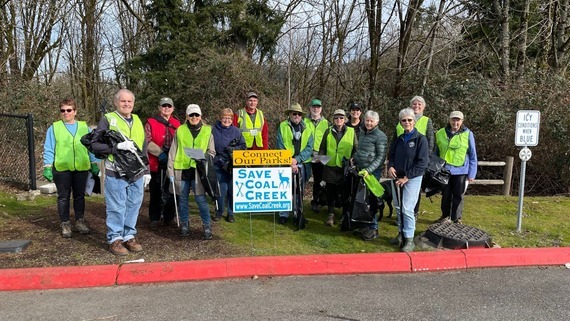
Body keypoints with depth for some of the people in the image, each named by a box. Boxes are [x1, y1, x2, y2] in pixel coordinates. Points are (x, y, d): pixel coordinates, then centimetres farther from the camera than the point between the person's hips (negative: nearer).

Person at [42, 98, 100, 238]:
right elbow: (48, 149, 1)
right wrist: (47, 167, -5)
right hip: (62, 168, -2)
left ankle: (80, 221, 23)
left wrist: (94, 164, 9)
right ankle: (65, 224, 15)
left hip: (81, 168, 2)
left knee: (79, 196, 11)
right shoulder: (54, 128, 3)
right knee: (63, 197, 5)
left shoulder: (84, 127, 8)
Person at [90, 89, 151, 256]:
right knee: (116, 208, 1)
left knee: (133, 206, 11)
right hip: (115, 173, -5)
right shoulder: (107, 119, -2)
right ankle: (115, 239, 14)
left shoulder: (138, 121, 15)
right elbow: (95, 144, -8)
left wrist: (146, 171, 15)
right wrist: (117, 146, -20)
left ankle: (129, 236, 23)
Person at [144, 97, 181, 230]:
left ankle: (169, 217, 21)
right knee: (156, 192, 5)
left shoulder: (177, 123, 12)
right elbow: (147, 141, -10)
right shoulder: (151, 122, -1)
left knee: (171, 191, 10)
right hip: (157, 163, -4)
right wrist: (160, 153, -19)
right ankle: (154, 219, 14)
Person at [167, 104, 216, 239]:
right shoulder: (180, 130, 7)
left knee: (201, 198, -5)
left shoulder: (207, 130, 6)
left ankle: (207, 226, 6)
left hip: (198, 170, -1)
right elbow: (173, 152, 8)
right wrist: (171, 170, 3)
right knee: (183, 199, 10)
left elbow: (211, 152, 11)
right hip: (182, 169, 2)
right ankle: (184, 224, 24)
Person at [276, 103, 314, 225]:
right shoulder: (282, 127, 0)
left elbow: (309, 148, -2)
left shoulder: (307, 129, 7)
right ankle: (283, 215, 7)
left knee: (300, 192, 10)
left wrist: (297, 159, -15)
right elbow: (280, 148, -4)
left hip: (302, 165, 3)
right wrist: (290, 163, -12)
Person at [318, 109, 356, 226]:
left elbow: (355, 149, 9)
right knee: (330, 191, 4)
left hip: (345, 168, -1)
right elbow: (322, 147, 14)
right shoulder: (328, 131, 9)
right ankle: (331, 214, 14)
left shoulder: (351, 131, 5)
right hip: (330, 167, 1)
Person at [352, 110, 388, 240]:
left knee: (371, 199, -3)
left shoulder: (380, 136, -9)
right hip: (360, 170, 7)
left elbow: (381, 157, -13)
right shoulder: (362, 133, 14)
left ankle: (373, 228, 8)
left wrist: (368, 170, -20)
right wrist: (354, 159, 8)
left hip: (373, 172, -7)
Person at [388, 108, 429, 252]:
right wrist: (390, 167, -5)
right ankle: (401, 234, 25)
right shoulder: (398, 139, 10)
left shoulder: (420, 139, -8)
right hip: (397, 178, 6)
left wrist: (406, 177, -15)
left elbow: (422, 163, -13)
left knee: (407, 209, -9)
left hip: (412, 179, -6)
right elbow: (391, 155, 18)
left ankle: (409, 240, 1)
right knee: (399, 208, 12)